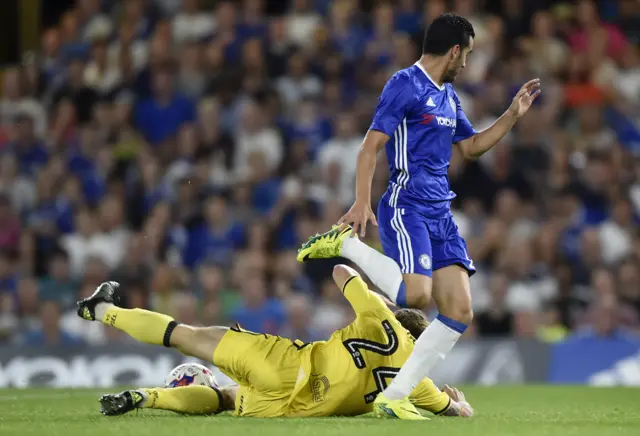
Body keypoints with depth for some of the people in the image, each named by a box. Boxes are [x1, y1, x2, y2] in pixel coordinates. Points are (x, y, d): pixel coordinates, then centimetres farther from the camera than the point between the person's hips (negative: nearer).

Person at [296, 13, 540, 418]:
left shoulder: (448, 96, 19)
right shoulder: (405, 85, -7)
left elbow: (471, 145, 33)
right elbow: (372, 145, -12)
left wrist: (513, 115, 25)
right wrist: (362, 203, -20)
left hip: (441, 215, 8)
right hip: (406, 206, -8)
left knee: (460, 311, -3)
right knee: (416, 294, -28)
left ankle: (394, 396, 1)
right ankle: (345, 242, -4)